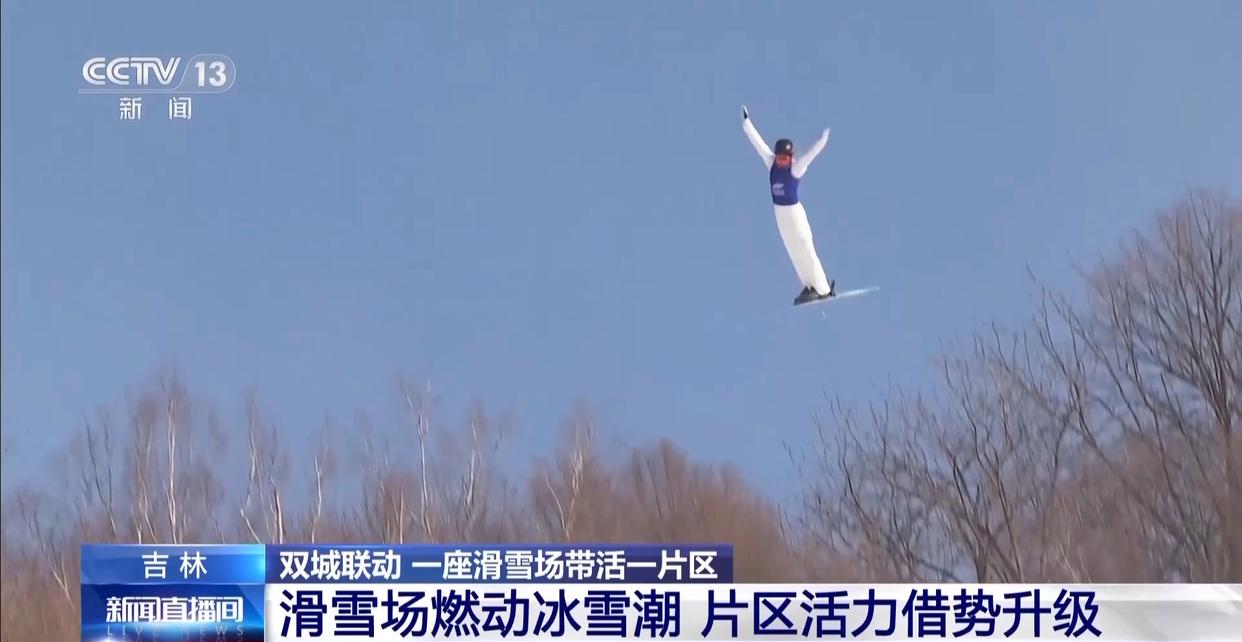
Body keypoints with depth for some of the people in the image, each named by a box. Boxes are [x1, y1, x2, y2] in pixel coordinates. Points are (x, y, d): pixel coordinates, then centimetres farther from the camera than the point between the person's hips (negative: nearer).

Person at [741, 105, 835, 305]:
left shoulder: (796, 167, -15)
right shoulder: (771, 162, -2)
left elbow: (813, 152, -28)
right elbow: (757, 141, 2)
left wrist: (825, 136, -41)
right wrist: (746, 123, 4)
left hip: (794, 212, -6)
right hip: (779, 212, 6)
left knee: (806, 250, -5)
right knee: (794, 252, 10)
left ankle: (822, 289, 0)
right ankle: (809, 286, 18)